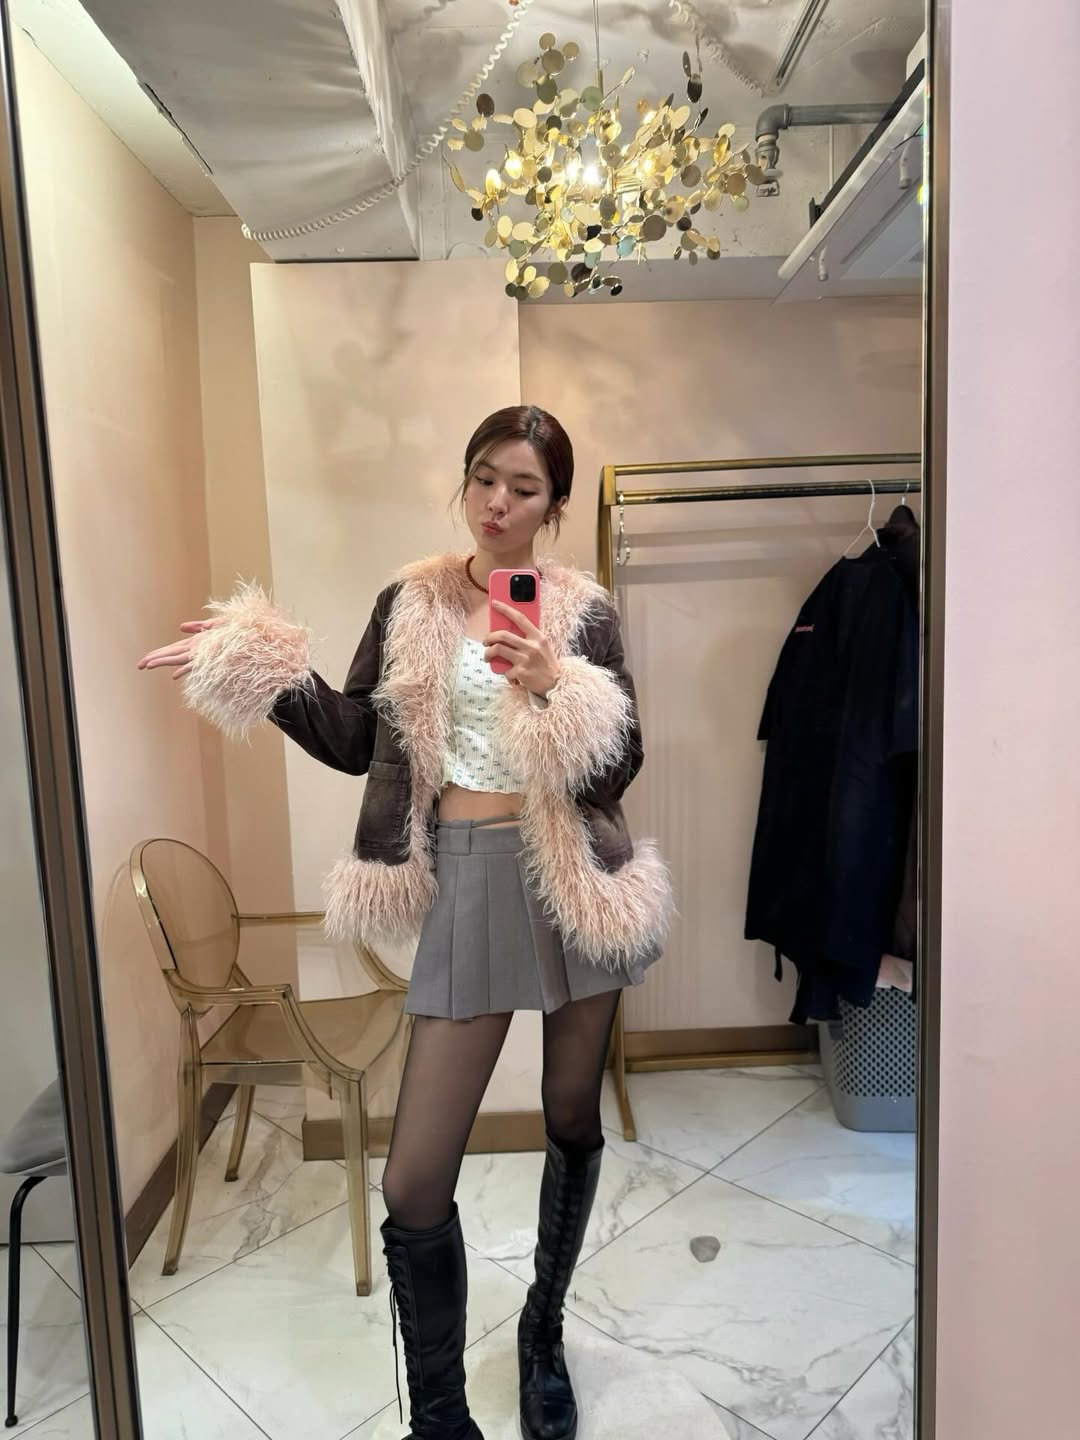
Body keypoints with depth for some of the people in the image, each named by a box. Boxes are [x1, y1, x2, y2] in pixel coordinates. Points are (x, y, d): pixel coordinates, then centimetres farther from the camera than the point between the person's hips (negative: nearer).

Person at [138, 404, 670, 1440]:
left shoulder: (583, 612, 0)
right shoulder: (409, 602, 5)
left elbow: (620, 765, -4)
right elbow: (357, 740, 7)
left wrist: (553, 684, -19)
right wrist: (260, 668, -1)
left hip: (574, 879, 1)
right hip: (466, 882, 0)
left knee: (573, 1122, 17)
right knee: (413, 1186, -1)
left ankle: (544, 1334, 45)